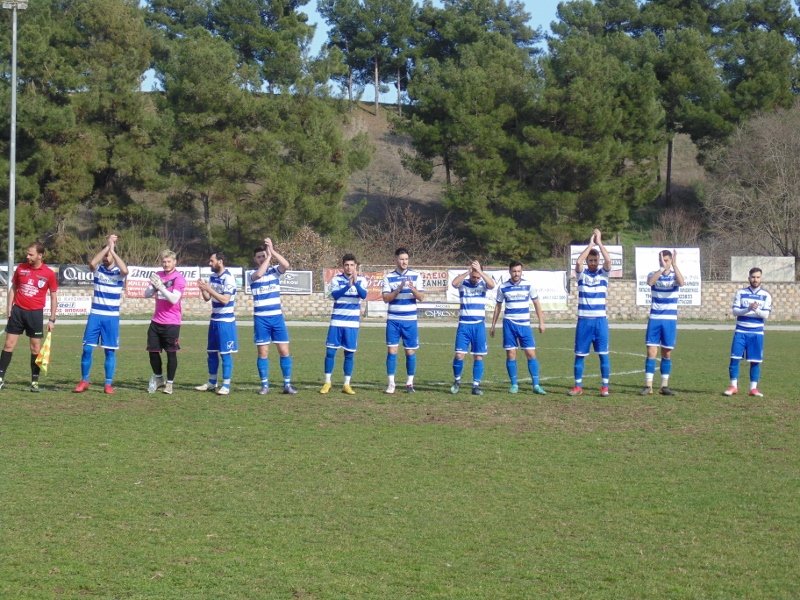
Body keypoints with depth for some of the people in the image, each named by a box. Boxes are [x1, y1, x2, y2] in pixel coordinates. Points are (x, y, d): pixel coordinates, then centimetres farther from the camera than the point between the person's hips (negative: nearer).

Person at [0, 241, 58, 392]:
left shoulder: (48, 273, -5)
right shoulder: (21, 268, 2)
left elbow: (54, 296, 2)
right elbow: (13, 288, 13)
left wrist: (52, 319, 0)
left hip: (35, 313, -2)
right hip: (18, 311, 2)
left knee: (36, 348, 1)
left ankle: (35, 381, 10)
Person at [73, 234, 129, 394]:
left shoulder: (119, 272, -1)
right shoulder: (98, 269, 3)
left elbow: (125, 270, -25)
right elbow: (92, 263, -20)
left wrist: (112, 249, -21)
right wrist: (107, 246, -19)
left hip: (112, 317, -1)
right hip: (95, 315, 1)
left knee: (110, 351, 2)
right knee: (87, 348, -2)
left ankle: (108, 384, 9)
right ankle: (84, 381, 8)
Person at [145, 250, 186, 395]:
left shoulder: (178, 278, -7)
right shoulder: (158, 275, 10)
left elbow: (174, 299, -18)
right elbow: (147, 294, 6)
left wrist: (160, 286, -25)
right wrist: (152, 286, -14)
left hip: (171, 323, -5)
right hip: (156, 321, 5)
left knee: (171, 353, -2)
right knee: (153, 351, 6)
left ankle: (169, 383, 10)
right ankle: (158, 378, 26)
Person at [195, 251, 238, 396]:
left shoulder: (228, 278, -16)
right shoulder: (213, 276, 9)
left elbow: (225, 299, -23)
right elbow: (207, 298, 12)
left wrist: (209, 289, -26)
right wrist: (202, 288, -7)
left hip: (226, 321, -8)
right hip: (214, 319, 8)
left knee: (225, 353, -4)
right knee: (211, 352, 12)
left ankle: (226, 386, 0)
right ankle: (211, 383, 22)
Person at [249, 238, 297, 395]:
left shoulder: (275, 271, 4)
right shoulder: (252, 274, -3)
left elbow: (286, 265, -17)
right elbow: (259, 274, -27)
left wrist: (272, 251, -23)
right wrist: (268, 256, -21)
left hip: (277, 317, 2)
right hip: (261, 319, -2)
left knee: (284, 351, 0)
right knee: (262, 353, 0)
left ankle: (287, 384, 6)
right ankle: (265, 385, 8)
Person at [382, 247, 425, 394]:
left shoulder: (416, 276, 2)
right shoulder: (389, 277, 3)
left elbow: (421, 297, -2)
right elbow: (386, 298, -5)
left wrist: (413, 289, -22)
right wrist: (399, 289, -20)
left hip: (410, 320, 0)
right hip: (393, 320, 0)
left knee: (410, 351, 3)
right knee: (391, 350, -4)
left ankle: (410, 383, 14)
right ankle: (391, 383, 1)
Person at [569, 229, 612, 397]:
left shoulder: (603, 273, 5)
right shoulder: (582, 273, 4)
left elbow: (608, 260, -15)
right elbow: (578, 261, -16)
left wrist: (599, 242, -12)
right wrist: (590, 244, -12)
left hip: (600, 320, 0)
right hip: (584, 320, 0)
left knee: (603, 353, -1)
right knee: (580, 354, 3)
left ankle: (605, 386, 4)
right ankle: (578, 386, 10)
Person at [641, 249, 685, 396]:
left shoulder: (675, 276, 1)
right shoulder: (654, 274, 2)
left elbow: (681, 282, -23)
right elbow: (650, 282, -23)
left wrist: (674, 265, -31)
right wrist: (662, 268, -32)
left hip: (670, 319, 0)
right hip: (655, 319, 0)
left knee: (667, 354, 5)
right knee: (651, 352, -5)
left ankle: (664, 386, 11)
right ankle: (648, 385, -3)